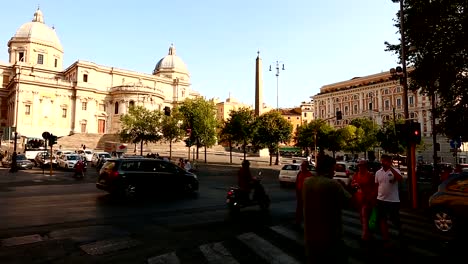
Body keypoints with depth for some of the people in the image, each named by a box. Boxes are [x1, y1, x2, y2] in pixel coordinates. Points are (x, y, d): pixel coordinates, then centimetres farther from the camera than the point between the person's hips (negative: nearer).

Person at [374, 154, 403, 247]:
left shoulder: (394, 171, -8)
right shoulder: (378, 172, 5)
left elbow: (400, 179, -30)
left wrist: (390, 167, -31)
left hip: (393, 200, -3)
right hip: (381, 200, 4)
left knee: (395, 219, 13)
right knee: (382, 220, 3)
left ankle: (400, 230, 45)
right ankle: (386, 240, 12)